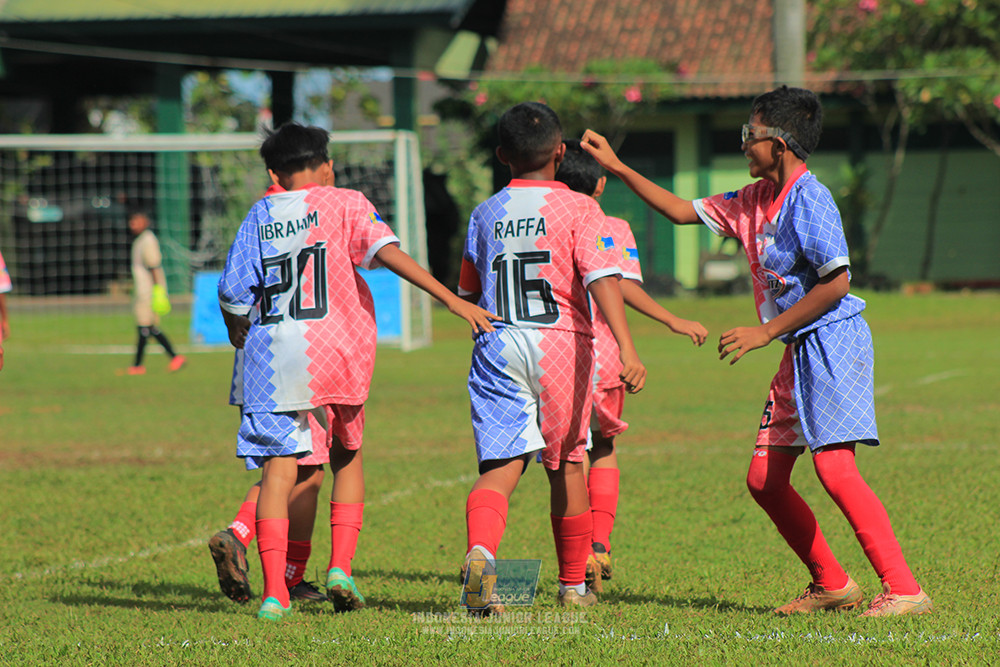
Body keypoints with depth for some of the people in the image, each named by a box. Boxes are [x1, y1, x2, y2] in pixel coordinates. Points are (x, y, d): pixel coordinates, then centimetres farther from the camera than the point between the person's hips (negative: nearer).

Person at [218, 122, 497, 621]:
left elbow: (232, 291, 5)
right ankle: (340, 568, 5)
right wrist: (453, 301, -14)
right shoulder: (345, 205, 5)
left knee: (277, 468, -2)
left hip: (269, 355, 1)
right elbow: (388, 252, -10)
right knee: (347, 457, 19)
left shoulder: (259, 216, 12)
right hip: (335, 353, -1)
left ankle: (275, 593, -13)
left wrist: (240, 339, 25)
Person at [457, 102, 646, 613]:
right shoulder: (578, 208, -1)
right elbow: (602, 278, -15)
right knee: (566, 464, 14)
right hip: (561, 342, -2)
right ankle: (574, 584, 26)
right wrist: (626, 348, -23)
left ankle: (480, 550, -37)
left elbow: (468, 293, 21)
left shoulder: (486, 214, 10)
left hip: (497, 346, 2)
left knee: (500, 465, -7)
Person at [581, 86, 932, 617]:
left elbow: (836, 282, -20)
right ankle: (832, 585, 17)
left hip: (833, 341, -10)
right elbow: (684, 212, 23)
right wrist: (617, 167, 20)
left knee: (834, 467, -20)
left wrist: (765, 332, -16)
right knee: (764, 479, 8)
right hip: (798, 354, 10)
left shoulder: (809, 200, -14)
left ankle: (903, 589, -19)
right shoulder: (754, 200, 13)